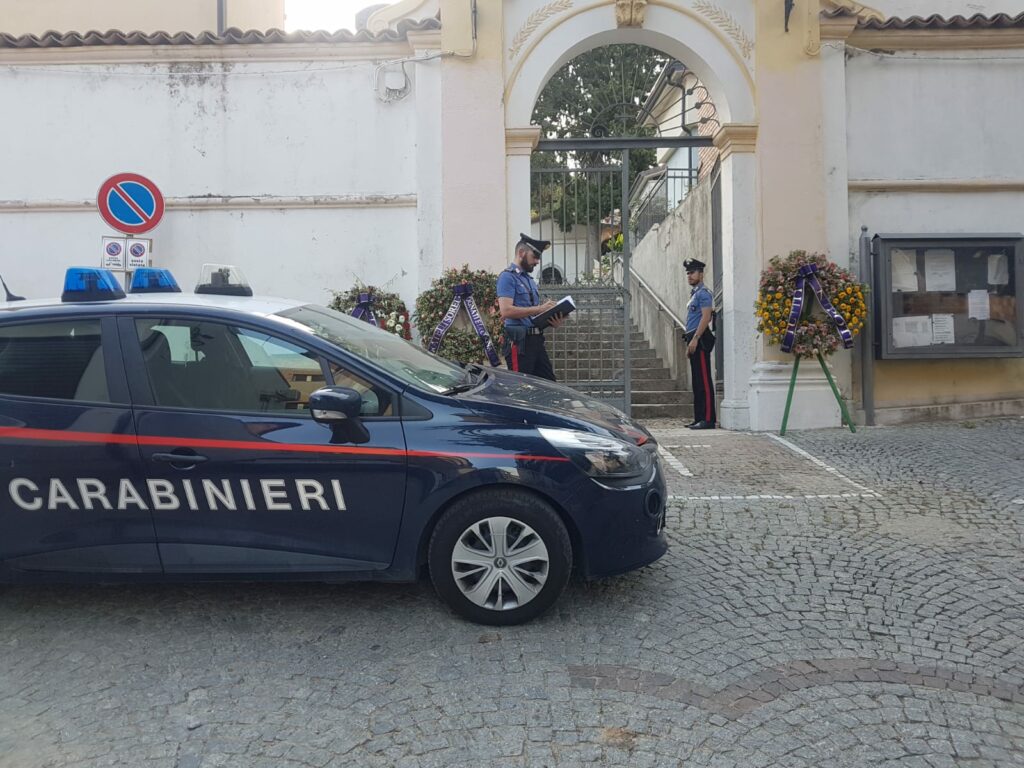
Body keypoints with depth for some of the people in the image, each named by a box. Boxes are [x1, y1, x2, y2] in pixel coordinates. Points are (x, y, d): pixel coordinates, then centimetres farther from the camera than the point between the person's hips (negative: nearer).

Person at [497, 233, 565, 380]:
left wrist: (552, 322, 5)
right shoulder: (508, 276, -5)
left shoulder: (529, 279, 22)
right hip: (519, 341, -9)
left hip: (536, 340, 9)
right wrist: (539, 308, -19)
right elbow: (506, 311, -19)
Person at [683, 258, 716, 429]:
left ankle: (708, 419, -11)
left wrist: (695, 339, -22)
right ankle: (699, 418, 14)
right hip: (694, 340, 10)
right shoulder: (694, 293, 22)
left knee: (704, 380, -11)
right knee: (697, 381, 10)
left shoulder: (703, 293, -7)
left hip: (700, 339, -10)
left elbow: (706, 317, -17)